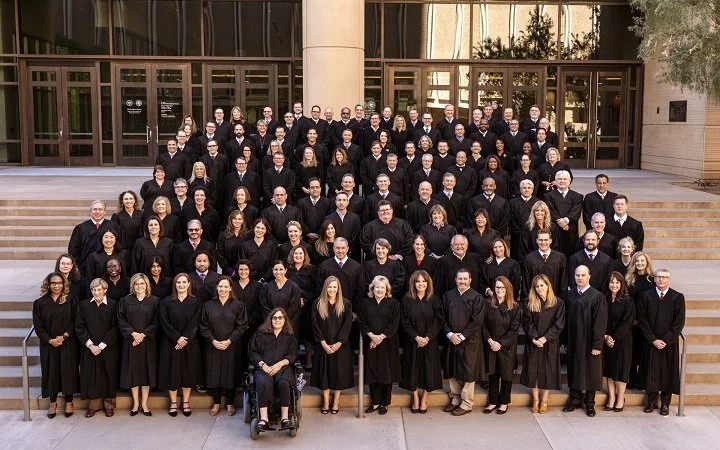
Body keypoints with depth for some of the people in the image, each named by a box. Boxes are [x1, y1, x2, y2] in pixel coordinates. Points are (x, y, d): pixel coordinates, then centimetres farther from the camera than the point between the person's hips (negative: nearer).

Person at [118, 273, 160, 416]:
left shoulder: (154, 301, 2)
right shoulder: (125, 301, 4)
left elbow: (156, 322, -2)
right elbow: (121, 320, -1)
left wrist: (143, 334, -13)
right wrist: (133, 333, -13)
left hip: (148, 341, 0)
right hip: (131, 341, 0)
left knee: (146, 370, 3)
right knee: (133, 371, 3)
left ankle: (144, 404, 12)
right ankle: (136, 403, 14)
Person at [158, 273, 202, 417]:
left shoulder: (196, 302, 2)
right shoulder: (166, 302, 2)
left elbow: (194, 323, -5)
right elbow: (164, 323, -6)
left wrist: (185, 339, -16)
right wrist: (177, 338, -15)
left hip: (190, 343, 0)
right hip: (170, 343, 0)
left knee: (188, 371, 4)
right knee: (172, 371, 2)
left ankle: (186, 402, 15)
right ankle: (173, 403, 13)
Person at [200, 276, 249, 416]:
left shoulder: (238, 305, -1)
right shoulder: (208, 305, 4)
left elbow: (242, 326, -5)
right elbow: (203, 326, 3)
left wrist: (229, 341, -12)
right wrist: (213, 341, -9)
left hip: (231, 346, -2)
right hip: (213, 346, 2)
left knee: (230, 373, 2)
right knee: (214, 373, 4)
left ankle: (230, 403, 14)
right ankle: (216, 403, 15)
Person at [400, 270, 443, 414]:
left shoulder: (434, 300, -1)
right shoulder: (406, 300, -3)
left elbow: (438, 321, -4)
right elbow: (405, 322, -4)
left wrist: (427, 337, -14)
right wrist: (416, 337, -14)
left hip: (429, 341, 0)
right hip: (412, 341, 0)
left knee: (428, 368, 3)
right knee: (413, 368, 4)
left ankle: (424, 399, 17)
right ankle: (415, 399, 17)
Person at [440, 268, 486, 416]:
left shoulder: (477, 298, -6)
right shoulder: (447, 296, 5)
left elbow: (477, 321, -11)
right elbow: (443, 318, 4)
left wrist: (462, 336, -14)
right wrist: (450, 334, -9)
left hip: (469, 341, -4)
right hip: (451, 340, 4)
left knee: (467, 372, 2)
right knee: (453, 372, 11)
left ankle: (466, 404, 11)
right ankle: (455, 400, 24)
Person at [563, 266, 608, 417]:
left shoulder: (597, 297, -10)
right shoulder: (570, 295, 4)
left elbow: (600, 323, -12)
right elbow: (566, 319, 7)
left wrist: (597, 345, -15)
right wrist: (565, 341, 4)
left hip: (589, 342, -4)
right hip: (573, 341, 4)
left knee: (590, 371, 6)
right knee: (574, 370, 12)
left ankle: (590, 403, 19)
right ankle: (575, 399, 24)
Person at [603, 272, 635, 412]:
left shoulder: (628, 301, -8)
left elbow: (627, 322, -12)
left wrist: (614, 337, -13)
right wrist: (605, 336, -9)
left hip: (622, 340, -4)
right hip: (607, 341, 4)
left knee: (621, 368, 1)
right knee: (609, 369, 7)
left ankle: (620, 399, 12)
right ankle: (611, 398, 14)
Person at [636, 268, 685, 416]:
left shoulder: (678, 297, -2)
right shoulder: (645, 296, 0)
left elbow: (679, 322, -5)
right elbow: (642, 320, -2)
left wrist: (666, 340, -11)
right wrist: (653, 340, -10)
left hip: (669, 343, 0)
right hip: (650, 343, 0)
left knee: (668, 372, 6)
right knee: (651, 371, 6)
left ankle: (665, 403, 17)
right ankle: (651, 401, 18)